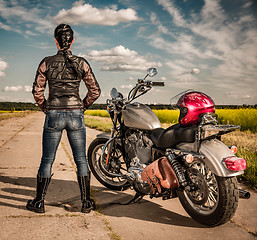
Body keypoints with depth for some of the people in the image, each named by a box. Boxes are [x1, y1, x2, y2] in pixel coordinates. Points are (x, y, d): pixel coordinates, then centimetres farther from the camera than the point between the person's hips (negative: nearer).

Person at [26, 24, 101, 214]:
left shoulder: (47, 63, 0)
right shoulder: (81, 63, 1)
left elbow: (37, 91, -1)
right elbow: (95, 90, 1)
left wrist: (45, 108, 13)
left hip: (53, 115, 0)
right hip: (76, 116, 0)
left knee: (47, 160, 10)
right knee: (81, 160, 8)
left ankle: (39, 202, 19)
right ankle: (86, 202, 13)